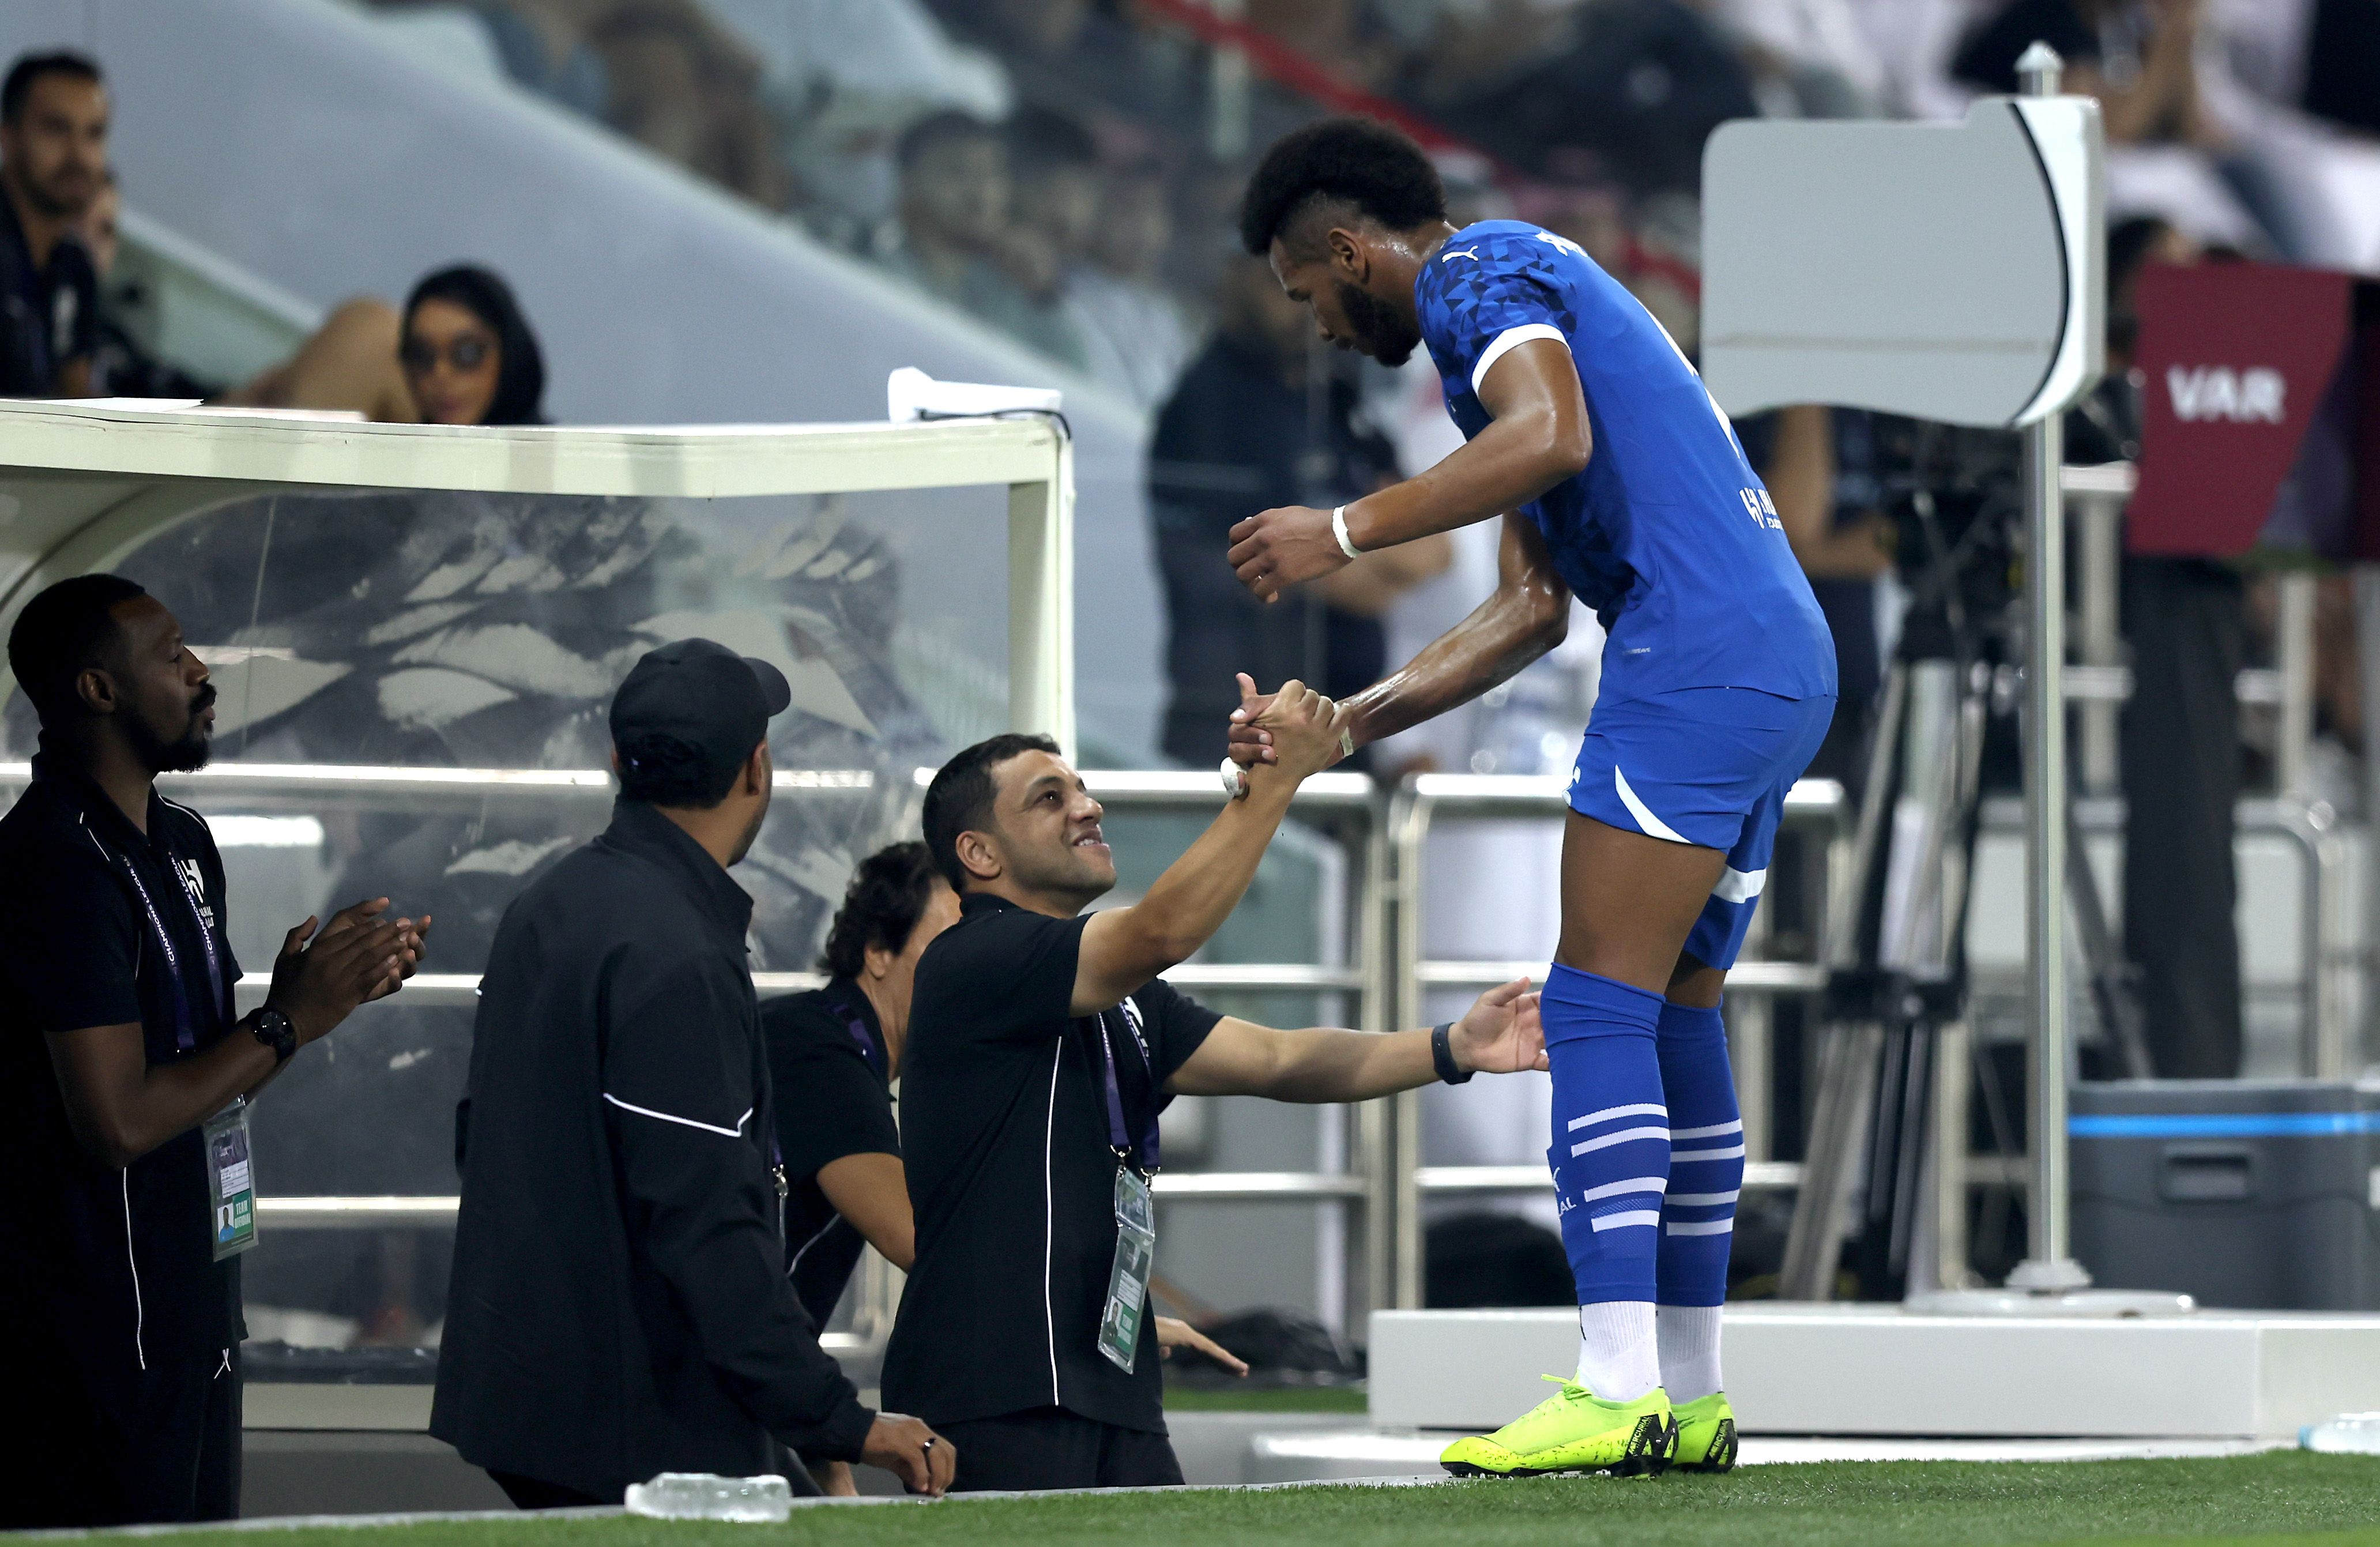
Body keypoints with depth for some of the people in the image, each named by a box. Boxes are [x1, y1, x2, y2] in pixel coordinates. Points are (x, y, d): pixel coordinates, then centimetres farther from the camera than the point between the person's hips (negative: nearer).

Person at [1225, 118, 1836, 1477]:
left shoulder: (1479, 273, 0)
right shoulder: (1529, 293, 29)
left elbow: (1553, 436, -22)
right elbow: (1536, 609, 29)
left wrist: (1346, 533, -16)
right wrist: (1352, 724, 25)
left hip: (1699, 659, -10)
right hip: (1786, 664, 10)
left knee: (1600, 1007, -12)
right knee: (1677, 1020, 12)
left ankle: (1619, 1392, -18)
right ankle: (1691, 1398, 13)